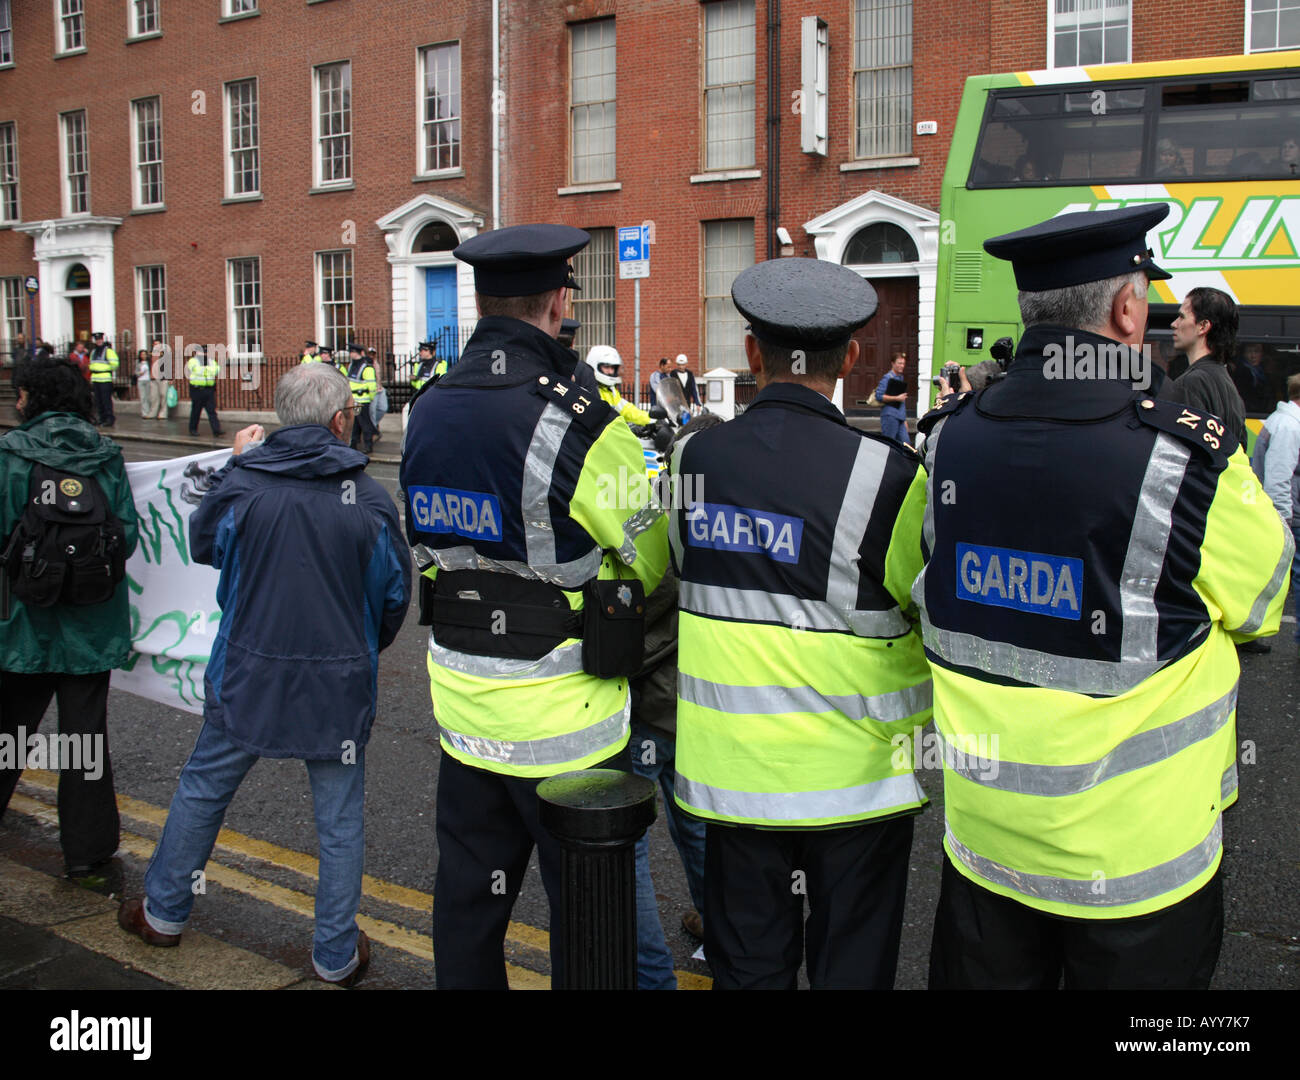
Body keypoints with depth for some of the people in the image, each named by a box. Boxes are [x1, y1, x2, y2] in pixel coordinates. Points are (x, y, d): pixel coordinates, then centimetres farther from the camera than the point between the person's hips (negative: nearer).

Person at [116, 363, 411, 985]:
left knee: (203, 789, 21)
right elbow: (394, 591, 1)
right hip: (339, 684, 0)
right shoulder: (368, 497, -9)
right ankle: (336, 954, 21)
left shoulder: (242, 483, -10)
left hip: (248, 677, 1)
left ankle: (164, 913, 38)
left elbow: (203, 545, 10)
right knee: (340, 817, 11)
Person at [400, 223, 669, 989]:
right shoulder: (579, 421, -19)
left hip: (462, 700, 6)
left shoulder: (429, 412, 1)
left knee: (469, 890, 20)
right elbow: (649, 556, -9)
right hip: (562, 718, -6)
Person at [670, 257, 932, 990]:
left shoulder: (695, 459, -4)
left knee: (748, 965, 18)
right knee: (851, 965, 14)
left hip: (734, 770, 4)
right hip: (854, 775, -3)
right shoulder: (885, 473, -17)